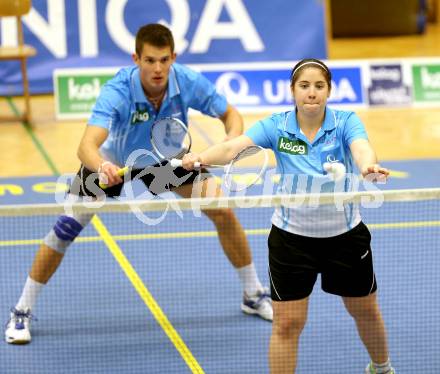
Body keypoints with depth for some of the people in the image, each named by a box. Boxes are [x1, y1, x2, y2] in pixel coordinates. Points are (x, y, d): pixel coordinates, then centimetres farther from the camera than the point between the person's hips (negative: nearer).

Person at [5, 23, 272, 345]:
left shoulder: (189, 83, -30)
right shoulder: (117, 92, -39)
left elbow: (231, 116, -14)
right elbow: (87, 146, -51)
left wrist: (230, 144, -36)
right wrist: (102, 167, -73)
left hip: (167, 157, 3)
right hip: (112, 161, -3)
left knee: (223, 211, -3)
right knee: (67, 228, -11)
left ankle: (254, 294, 18)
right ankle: (22, 312, 5)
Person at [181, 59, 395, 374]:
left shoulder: (346, 122, -13)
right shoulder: (276, 127, -12)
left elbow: (361, 148, -35)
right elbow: (233, 147, -27)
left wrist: (368, 166, -59)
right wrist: (201, 157, -49)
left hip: (345, 235, 1)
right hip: (292, 238, -1)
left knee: (365, 311, 19)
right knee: (287, 323, -3)